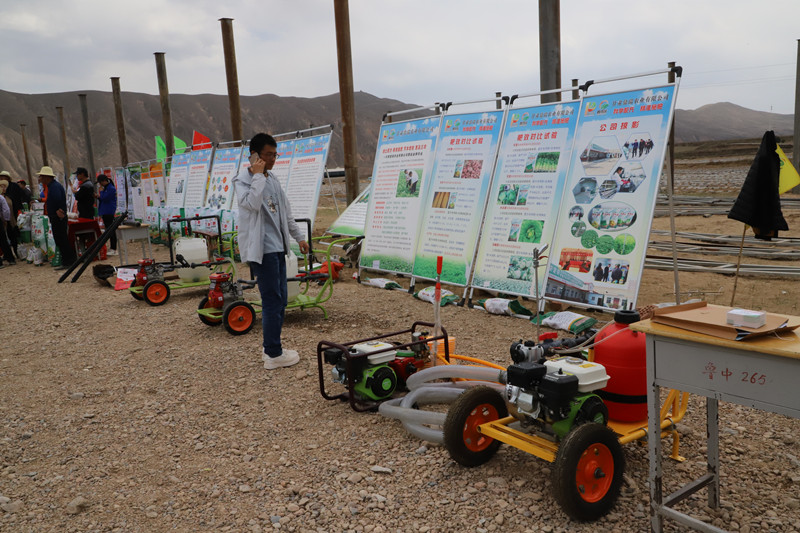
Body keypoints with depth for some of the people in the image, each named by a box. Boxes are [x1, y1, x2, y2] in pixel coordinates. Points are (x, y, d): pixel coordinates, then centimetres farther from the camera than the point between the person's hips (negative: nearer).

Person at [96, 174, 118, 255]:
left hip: (109, 212, -10)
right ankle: (112, 248, 16)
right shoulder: (106, 188, 16)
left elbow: (104, 198, -20)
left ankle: (114, 249, -7)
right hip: (105, 212, 10)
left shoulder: (111, 188, -14)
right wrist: (98, 197, 7)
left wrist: (101, 191, -7)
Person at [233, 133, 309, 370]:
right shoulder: (242, 180, -9)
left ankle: (271, 348, 23)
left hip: (277, 247, 9)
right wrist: (258, 175, -20)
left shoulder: (272, 179, 16)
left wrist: (299, 237, 23)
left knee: (280, 299, 12)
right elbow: (252, 203, -29)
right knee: (272, 301, -8)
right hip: (261, 249, -9)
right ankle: (273, 355, 1)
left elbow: (285, 211, 22)